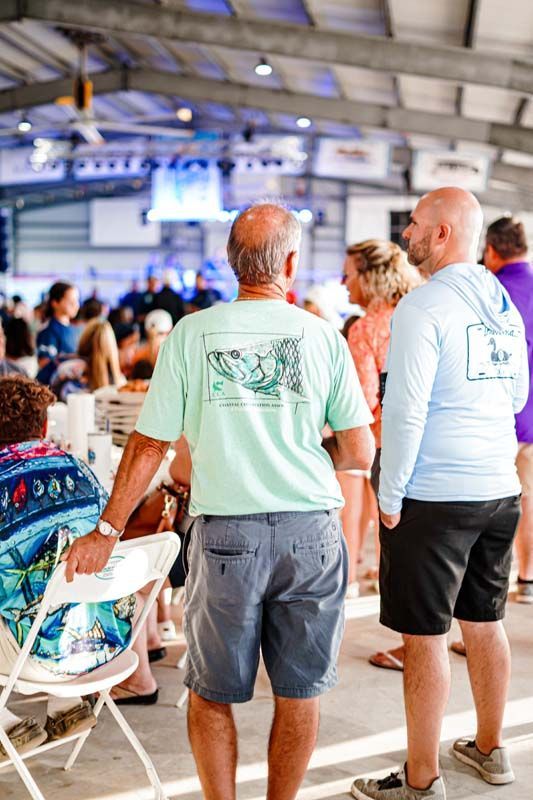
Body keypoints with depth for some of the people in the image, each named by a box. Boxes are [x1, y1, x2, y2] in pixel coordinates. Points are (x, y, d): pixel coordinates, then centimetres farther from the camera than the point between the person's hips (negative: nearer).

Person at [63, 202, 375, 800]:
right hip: (311, 533, 1)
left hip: (226, 532, 0)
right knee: (299, 694, 15)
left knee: (212, 694, 16)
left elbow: (149, 444, -1)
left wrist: (107, 532, 8)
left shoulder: (192, 333, -2)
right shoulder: (323, 337, -1)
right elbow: (360, 454, -2)